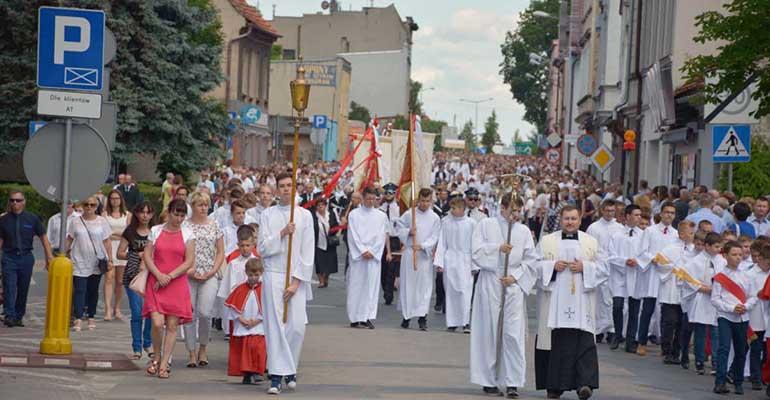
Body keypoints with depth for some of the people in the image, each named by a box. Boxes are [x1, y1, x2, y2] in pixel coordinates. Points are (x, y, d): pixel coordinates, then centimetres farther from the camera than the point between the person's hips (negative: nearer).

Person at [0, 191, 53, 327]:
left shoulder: (32, 219, 2)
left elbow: (43, 237, 5)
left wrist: (49, 256, 0)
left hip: (26, 257, 1)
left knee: (23, 290, 7)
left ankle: (18, 317, 18)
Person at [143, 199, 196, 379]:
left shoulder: (187, 234, 5)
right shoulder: (155, 231, 7)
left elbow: (189, 261, -1)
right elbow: (147, 256, 3)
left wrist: (169, 276, -10)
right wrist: (159, 275, -11)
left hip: (177, 283, 0)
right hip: (156, 283, 0)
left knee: (172, 326, -2)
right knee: (157, 323, -12)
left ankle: (164, 364, 6)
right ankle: (156, 358, 11)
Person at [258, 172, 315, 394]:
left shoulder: (304, 215, 4)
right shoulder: (268, 215, 5)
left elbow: (308, 251, 1)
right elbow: (262, 248, 0)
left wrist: (296, 281, -5)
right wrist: (281, 234, -14)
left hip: (296, 277, 0)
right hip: (273, 275, 0)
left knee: (297, 326, -4)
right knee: (275, 325, -5)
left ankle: (291, 370, 16)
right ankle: (277, 375, -4)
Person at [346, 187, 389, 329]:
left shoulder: (381, 216, 9)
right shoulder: (354, 214, 4)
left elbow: (382, 237, 5)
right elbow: (353, 236, -1)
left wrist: (371, 252, -5)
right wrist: (363, 251, -9)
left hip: (374, 256, 2)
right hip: (357, 255, -2)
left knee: (371, 286, -2)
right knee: (356, 286, -3)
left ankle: (367, 317, 0)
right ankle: (355, 318, 0)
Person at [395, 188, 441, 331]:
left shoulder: (435, 218, 2)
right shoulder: (409, 214, 1)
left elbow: (434, 237, -2)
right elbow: (399, 227, 9)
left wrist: (422, 246, -16)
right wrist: (408, 232, -11)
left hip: (425, 254, 0)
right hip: (409, 252, 0)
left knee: (424, 286, -4)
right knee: (407, 283, 3)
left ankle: (422, 317, -3)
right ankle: (406, 315, 14)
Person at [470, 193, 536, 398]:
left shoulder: (524, 231, 12)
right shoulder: (485, 225, 6)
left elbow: (530, 260, 8)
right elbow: (476, 250, -4)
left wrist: (515, 276, -5)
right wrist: (498, 248, -15)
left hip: (514, 285, 1)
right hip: (490, 284, -1)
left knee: (514, 334, -7)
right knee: (489, 332, 2)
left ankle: (512, 382, -7)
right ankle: (489, 379, 11)